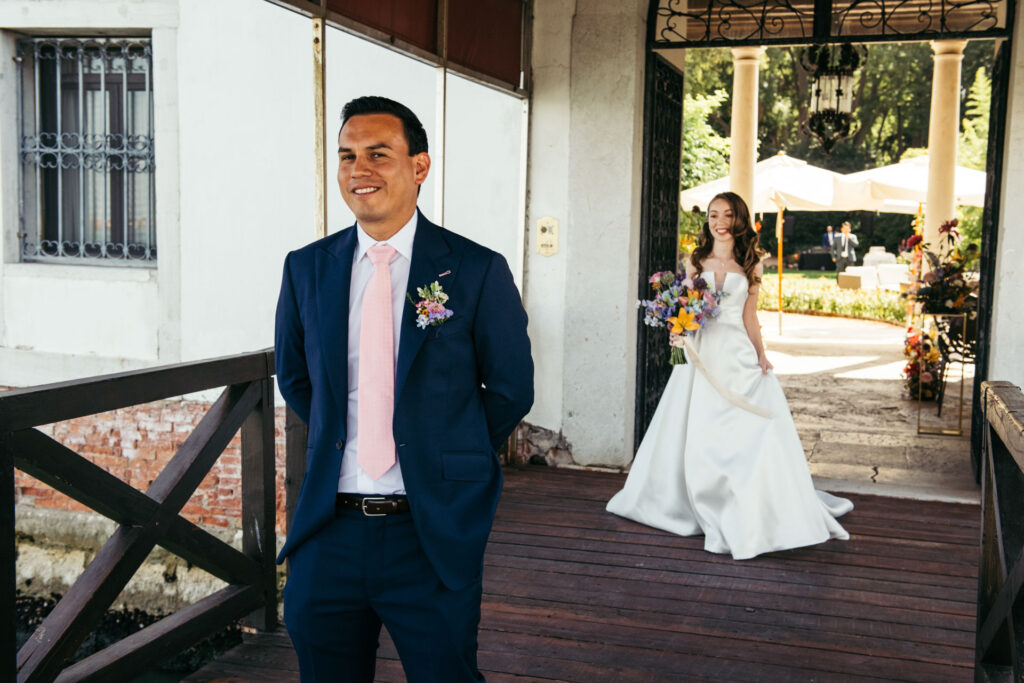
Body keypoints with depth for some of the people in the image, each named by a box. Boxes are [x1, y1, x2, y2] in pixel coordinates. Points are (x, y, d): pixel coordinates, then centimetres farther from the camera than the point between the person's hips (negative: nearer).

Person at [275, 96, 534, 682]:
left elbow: (511, 390, 1)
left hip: (434, 532, -3)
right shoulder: (306, 269, 4)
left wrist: (446, 457, 5)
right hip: (328, 531, 3)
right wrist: (340, 439, 10)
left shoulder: (478, 271, -7)